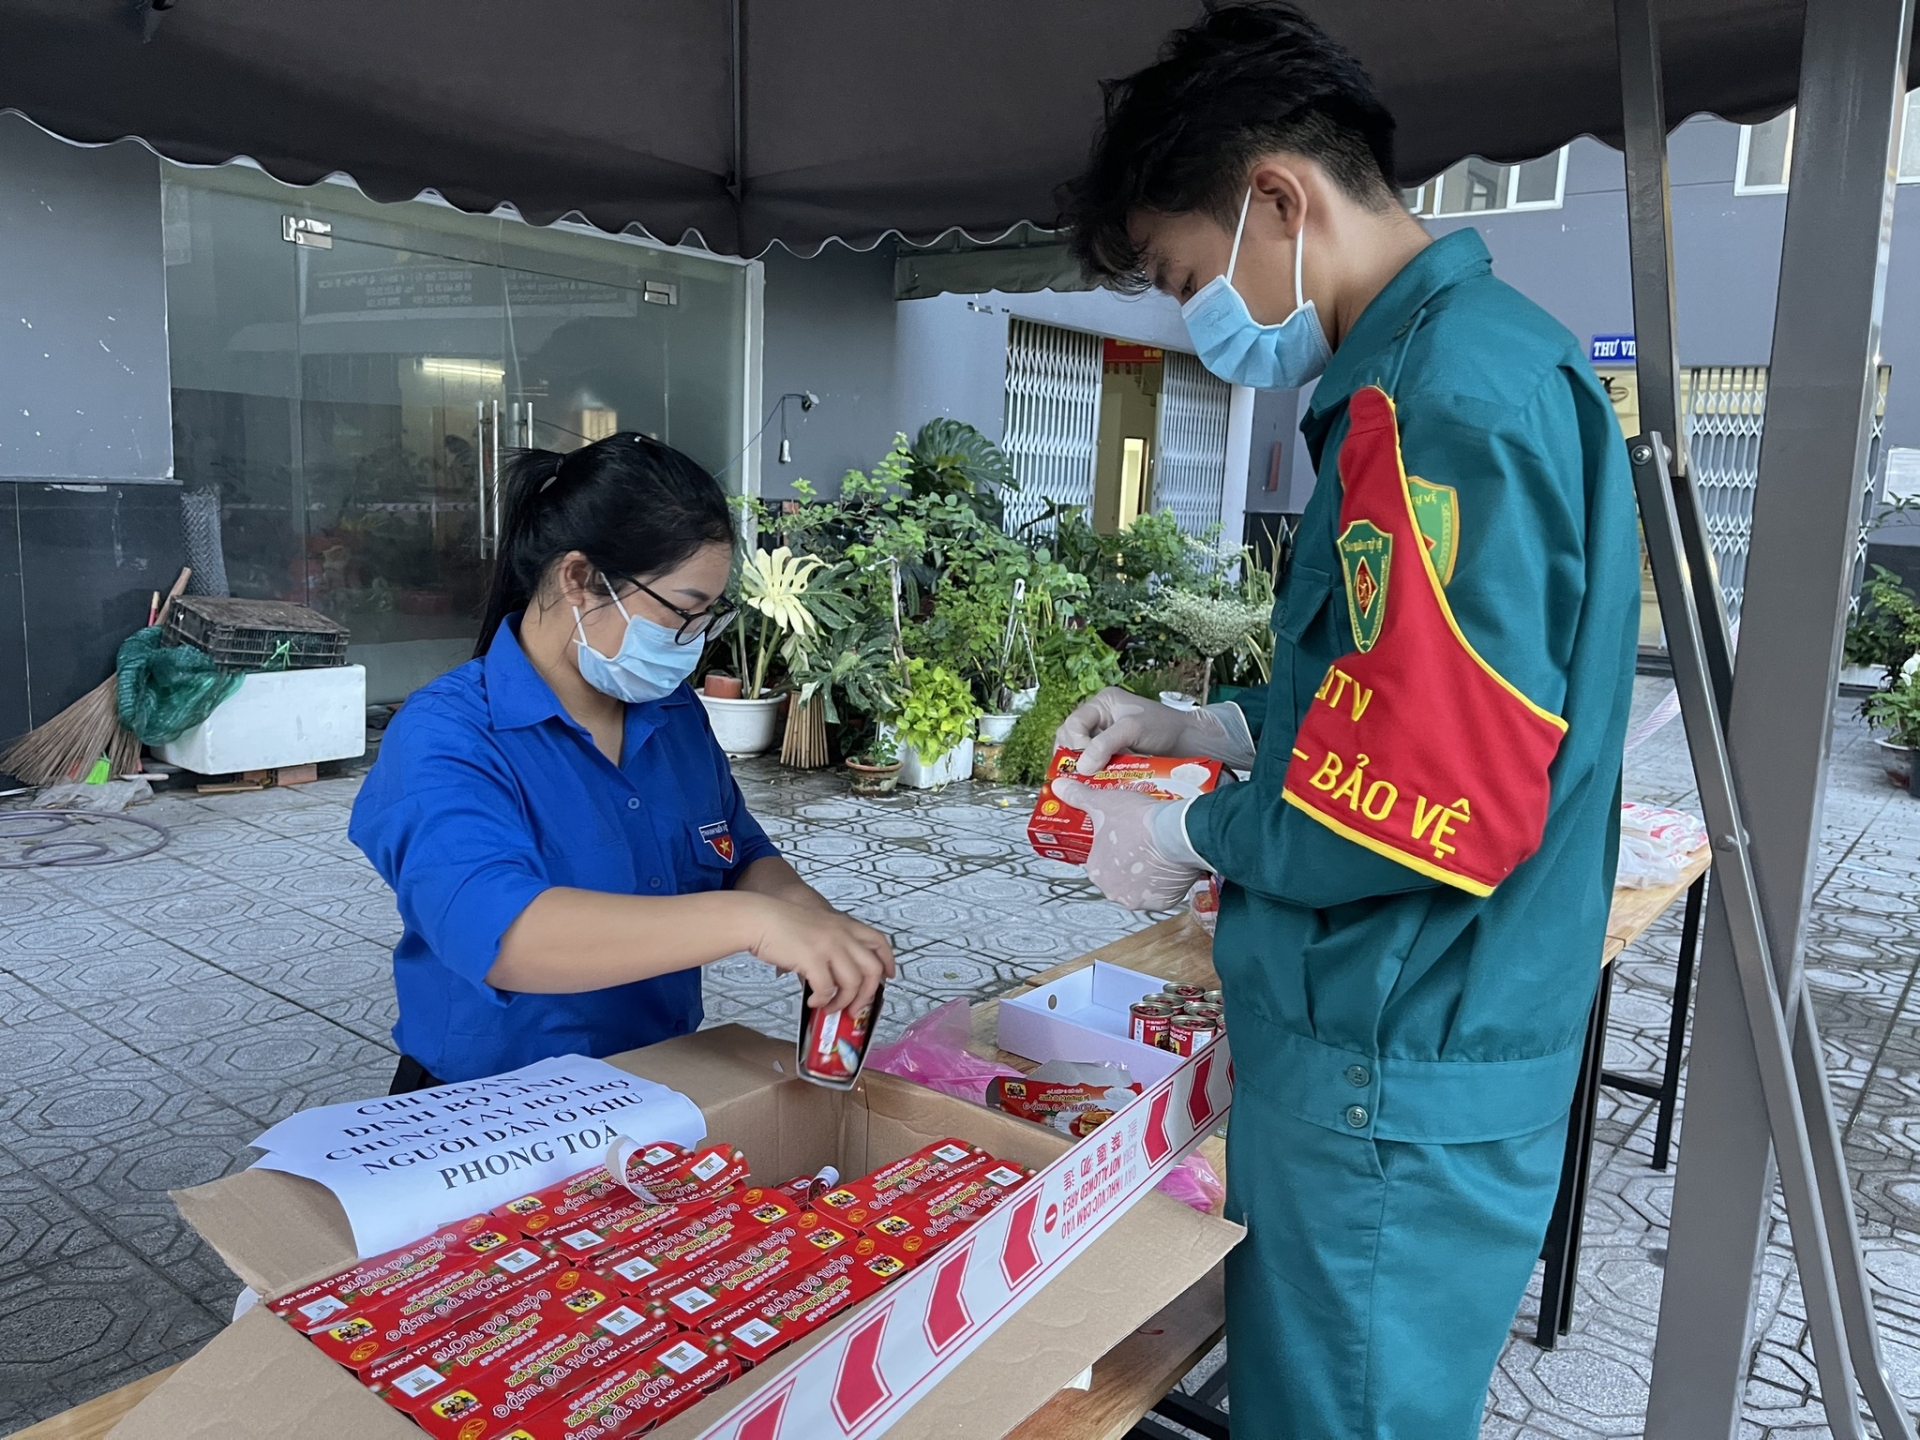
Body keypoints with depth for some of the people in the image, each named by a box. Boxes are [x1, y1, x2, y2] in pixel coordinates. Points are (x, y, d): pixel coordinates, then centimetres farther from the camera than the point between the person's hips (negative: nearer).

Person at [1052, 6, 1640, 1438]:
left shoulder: (1454, 395, -22)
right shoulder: (1474, 361, 12)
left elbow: (1441, 807, -27)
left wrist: (1192, 838, -10)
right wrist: (1205, 726, 12)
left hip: (1397, 1088, -9)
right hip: (1391, 1049, 9)